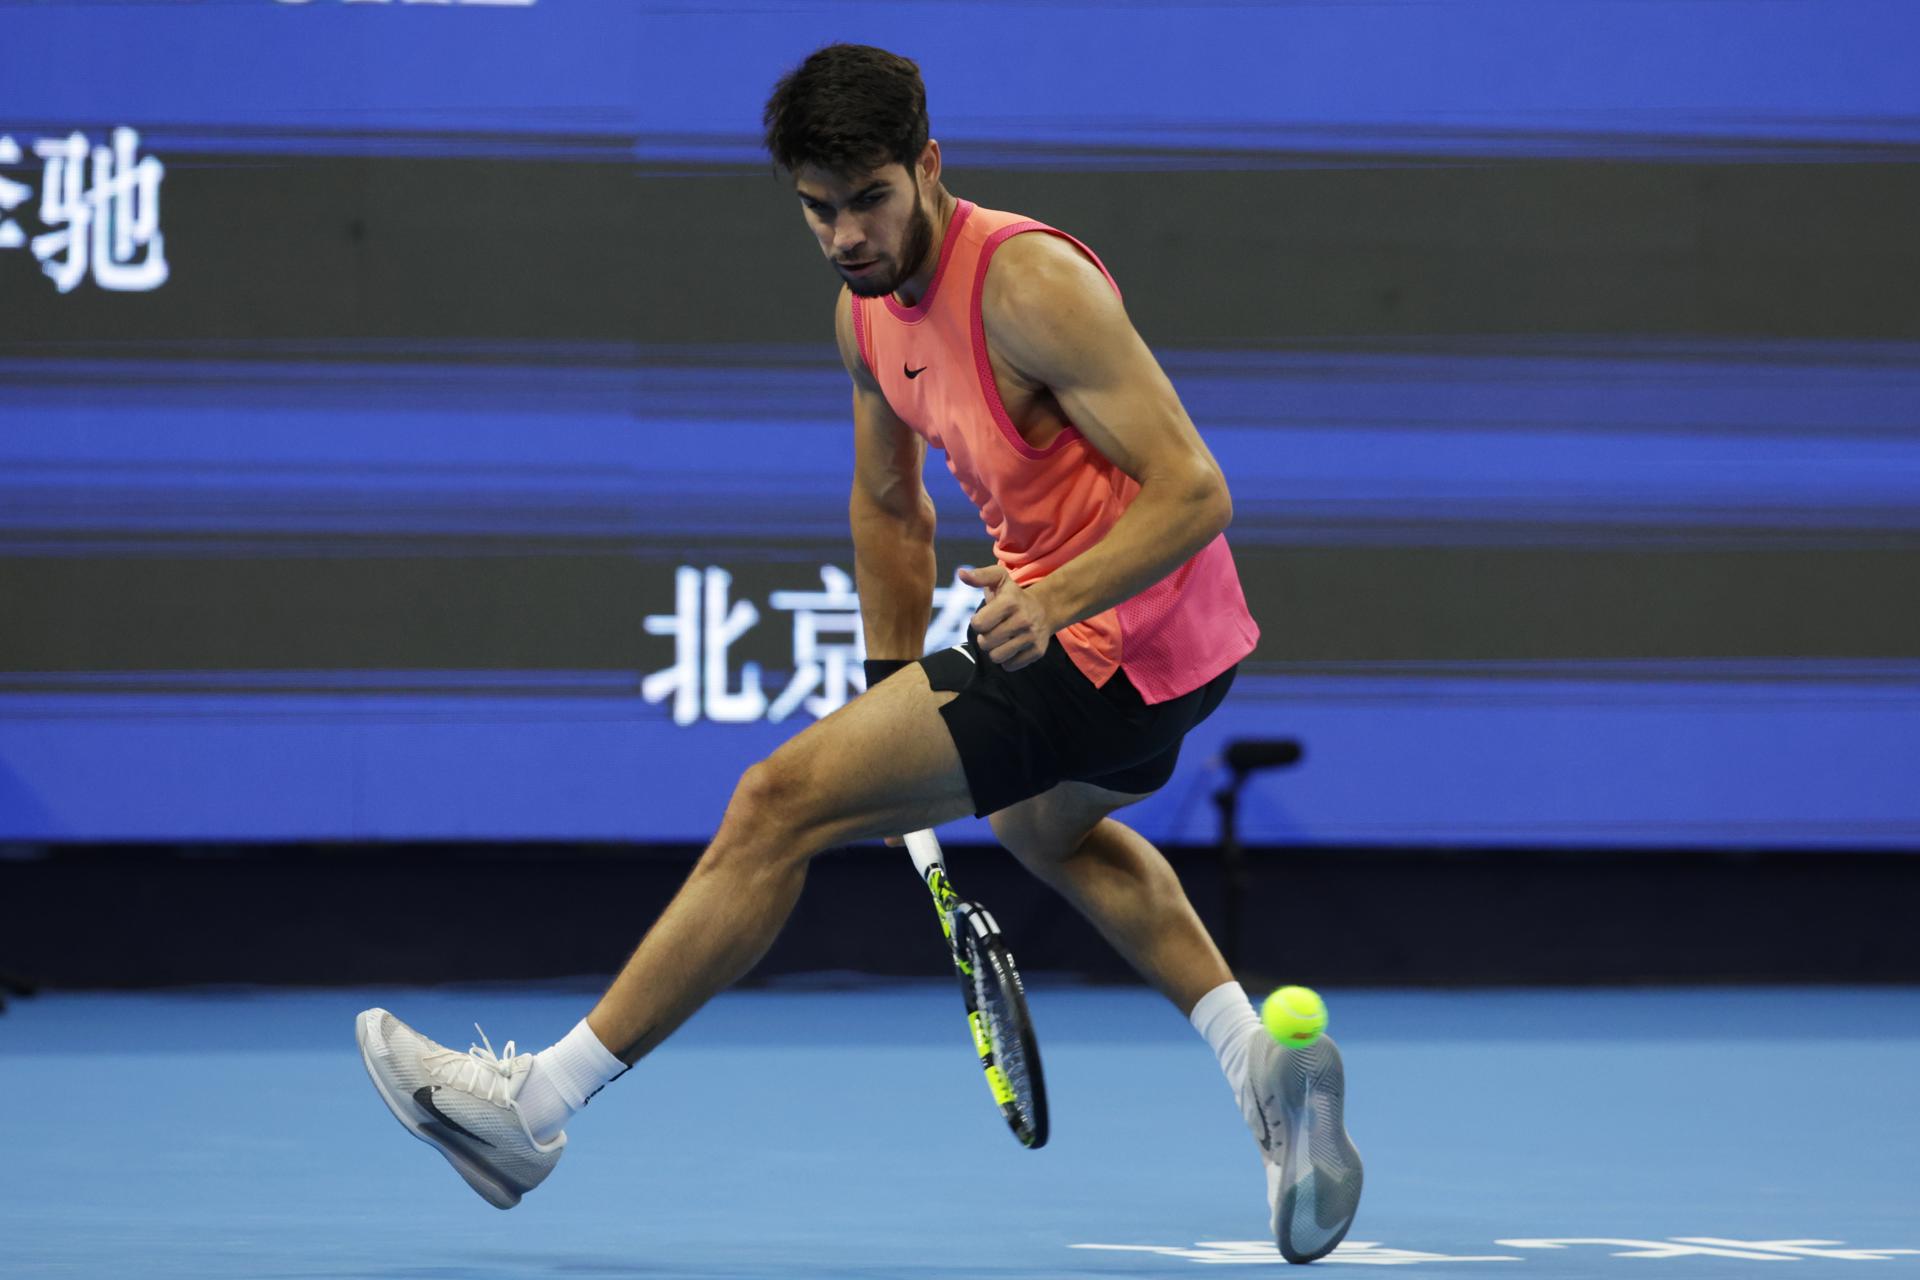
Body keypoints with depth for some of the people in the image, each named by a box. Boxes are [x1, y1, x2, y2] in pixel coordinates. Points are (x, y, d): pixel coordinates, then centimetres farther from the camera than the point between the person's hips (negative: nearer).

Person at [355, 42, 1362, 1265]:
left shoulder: (1029, 285, -24)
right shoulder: (868, 306, 4)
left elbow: (1195, 493, -27)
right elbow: (888, 503, 19)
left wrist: (1057, 600, -40)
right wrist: (898, 704, 19)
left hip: (1115, 637, -10)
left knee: (779, 804, -9)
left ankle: (535, 1106, -3)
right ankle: (1265, 1063, 25)